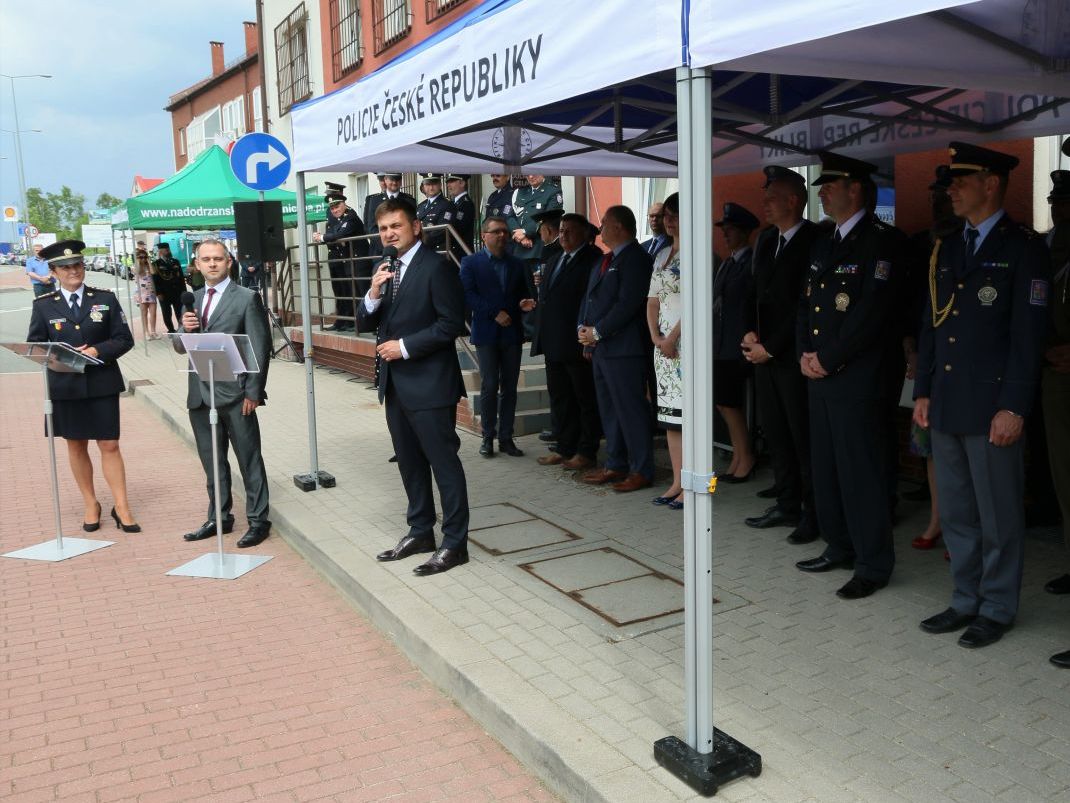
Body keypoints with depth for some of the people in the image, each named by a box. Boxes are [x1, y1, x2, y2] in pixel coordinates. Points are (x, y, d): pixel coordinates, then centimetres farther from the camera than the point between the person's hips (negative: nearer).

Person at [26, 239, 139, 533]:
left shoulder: (105, 299, 3)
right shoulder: (43, 305, 3)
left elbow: (124, 339, 1)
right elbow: (34, 346, 3)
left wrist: (97, 350, -16)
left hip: (102, 384, -1)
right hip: (65, 386, 1)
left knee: (109, 445, 0)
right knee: (76, 445, 10)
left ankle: (121, 507, 7)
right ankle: (90, 505, 24)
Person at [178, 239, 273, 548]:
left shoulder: (247, 298, -5)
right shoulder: (193, 300, 13)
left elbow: (260, 348, -8)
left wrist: (253, 392, -13)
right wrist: (184, 329, -7)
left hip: (235, 394, -6)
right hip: (201, 394, 6)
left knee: (249, 459, 2)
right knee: (211, 461, 15)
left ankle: (258, 521, 10)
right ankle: (218, 517, 28)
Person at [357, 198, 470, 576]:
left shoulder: (436, 266, -10)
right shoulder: (385, 270, 14)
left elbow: (451, 324, -15)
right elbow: (365, 324, 11)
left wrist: (405, 346, -16)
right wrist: (373, 294, -7)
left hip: (429, 382, -8)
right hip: (395, 383, 8)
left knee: (444, 462, -2)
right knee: (409, 462, 15)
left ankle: (454, 543, 5)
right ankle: (420, 531, 28)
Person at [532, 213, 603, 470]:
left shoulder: (593, 259, -10)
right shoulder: (554, 261, 17)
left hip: (578, 343, -9)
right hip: (553, 343, 9)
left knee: (586, 399, 3)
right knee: (559, 398, 14)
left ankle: (586, 452, 11)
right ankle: (564, 448, 24)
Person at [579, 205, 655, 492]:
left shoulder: (636, 259, -12)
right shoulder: (605, 260, 19)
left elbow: (628, 304, -20)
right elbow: (590, 297, 20)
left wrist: (597, 332, -15)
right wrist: (583, 327, 4)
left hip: (624, 348, -10)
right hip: (600, 347, 10)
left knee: (632, 410, -5)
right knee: (609, 409, 14)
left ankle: (641, 471, 2)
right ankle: (615, 465, 23)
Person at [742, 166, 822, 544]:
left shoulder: (814, 241, -12)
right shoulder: (766, 240, 13)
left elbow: (806, 306, -15)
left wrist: (770, 347, -13)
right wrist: (751, 332, 3)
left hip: (793, 356, -8)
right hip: (764, 353, 8)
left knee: (803, 436, -1)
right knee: (775, 432, 12)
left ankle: (814, 513, 10)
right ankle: (787, 505, 23)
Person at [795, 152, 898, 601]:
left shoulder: (876, 244, -10)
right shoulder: (822, 245, 17)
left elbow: (870, 312, -17)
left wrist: (827, 358, -14)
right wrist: (804, 354, 3)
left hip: (856, 379, -8)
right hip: (819, 377, 9)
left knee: (861, 473, -4)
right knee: (825, 467, 14)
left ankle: (873, 565, 6)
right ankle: (840, 547, 27)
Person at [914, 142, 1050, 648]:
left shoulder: (1023, 247, -6)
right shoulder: (946, 250, 14)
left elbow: (1029, 334, -12)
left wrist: (1014, 407, -16)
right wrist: (923, 392, 10)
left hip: (991, 407, -7)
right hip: (946, 406, 7)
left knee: (998, 515, 5)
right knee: (956, 512, 14)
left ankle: (997, 609, 18)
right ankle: (966, 601, 27)